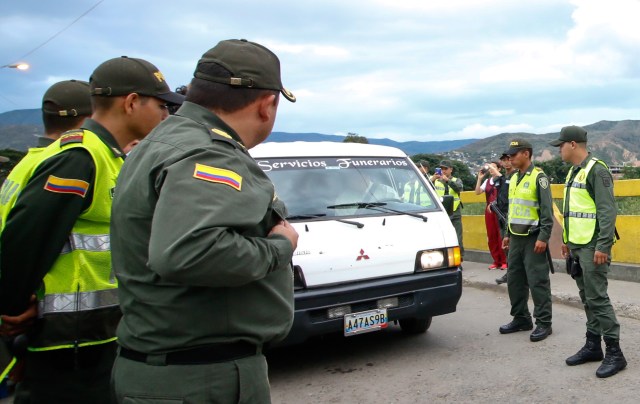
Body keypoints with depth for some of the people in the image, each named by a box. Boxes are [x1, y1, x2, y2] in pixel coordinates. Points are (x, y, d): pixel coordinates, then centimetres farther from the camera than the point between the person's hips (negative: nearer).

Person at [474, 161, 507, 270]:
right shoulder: (487, 181, 13)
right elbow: (477, 192, 6)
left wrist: (494, 170, -16)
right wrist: (480, 178, 0)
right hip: (489, 210, 5)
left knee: (501, 236, -4)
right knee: (491, 237, 6)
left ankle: (504, 261, 4)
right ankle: (496, 261, 14)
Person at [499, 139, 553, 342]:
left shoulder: (539, 178, -9)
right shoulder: (513, 178, 14)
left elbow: (547, 210, -14)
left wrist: (543, 237, -18)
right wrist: (507, 234, 19)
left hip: (533, 239, -8)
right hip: (515, 239, 8)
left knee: (538, 282, -3)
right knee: (514, 281, 11)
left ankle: (543, 323, 5)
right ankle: (521, 319, 23)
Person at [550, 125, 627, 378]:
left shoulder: (596, 170, -13)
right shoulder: (573, 172, 16)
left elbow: (608, 211, -18)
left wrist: (603, 246, -22)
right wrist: (566, 241, 21)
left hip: (592, 247, -9)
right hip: (576, 246, 9)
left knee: (597, 298, -7)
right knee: (587, 298, 13)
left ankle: (614, 353, 2)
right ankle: (593, 346, 22)